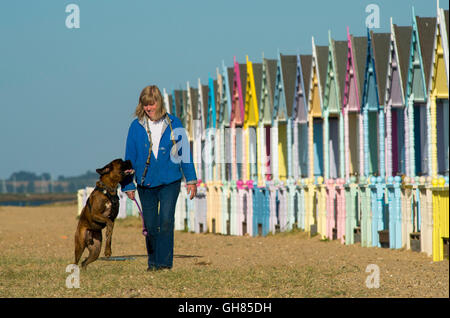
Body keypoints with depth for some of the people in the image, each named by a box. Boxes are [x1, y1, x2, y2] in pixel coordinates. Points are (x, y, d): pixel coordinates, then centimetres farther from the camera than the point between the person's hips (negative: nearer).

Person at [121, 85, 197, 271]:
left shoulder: (173, 124, -1)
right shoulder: (136, 126, -1)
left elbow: (184, 151, 7)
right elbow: (130, 157, 5)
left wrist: (191, 179, 6)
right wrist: (128, 185, 4)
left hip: (170, 181, -1)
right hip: (146, 183, 1)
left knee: (166, 220, -14)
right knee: (150, 225, 7)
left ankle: (164, 262, -12)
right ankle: (153, 262, 22)